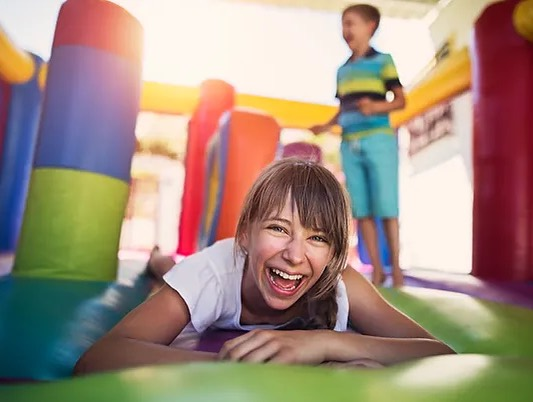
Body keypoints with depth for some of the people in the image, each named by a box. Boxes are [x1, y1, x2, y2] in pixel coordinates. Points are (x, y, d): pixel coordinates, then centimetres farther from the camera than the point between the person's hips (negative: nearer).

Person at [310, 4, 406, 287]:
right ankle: (376, 269, 11)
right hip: (350, 145, 5)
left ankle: (395, 267, 7)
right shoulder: (342, 70, 20)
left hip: (378, 141, -5)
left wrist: (376, 106, -17)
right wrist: (326, 126, 8)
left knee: (386, 207, -5)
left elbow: (400, 100, 1)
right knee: (361, 210, 3)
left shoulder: (382, 61, 4)